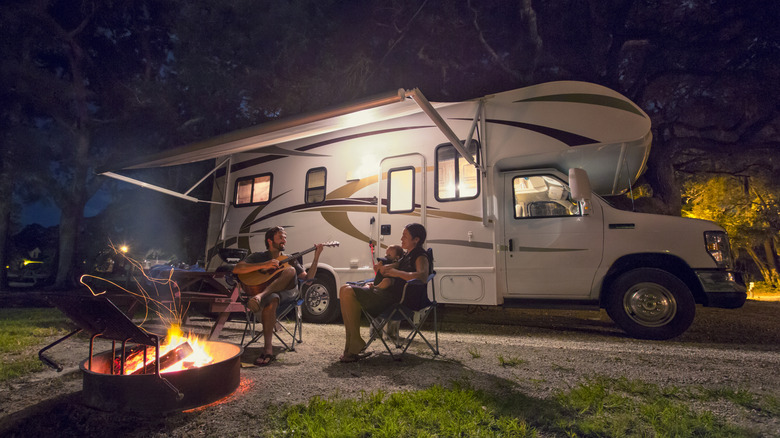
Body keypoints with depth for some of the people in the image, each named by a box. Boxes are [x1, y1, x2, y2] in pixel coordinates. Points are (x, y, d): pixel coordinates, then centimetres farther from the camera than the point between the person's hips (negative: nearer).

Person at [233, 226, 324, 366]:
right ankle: (268, 350, -40)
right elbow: (237, 269, -1)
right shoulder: (258, 257, 16)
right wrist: (264, 265, -12)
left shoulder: (289, 259, 25)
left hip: (288, 291, 3)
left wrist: (316, 257, 4)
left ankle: (260, 296, -39)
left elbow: (307, 277, 15)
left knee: (291, 270, -26)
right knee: (271, 301, -39)